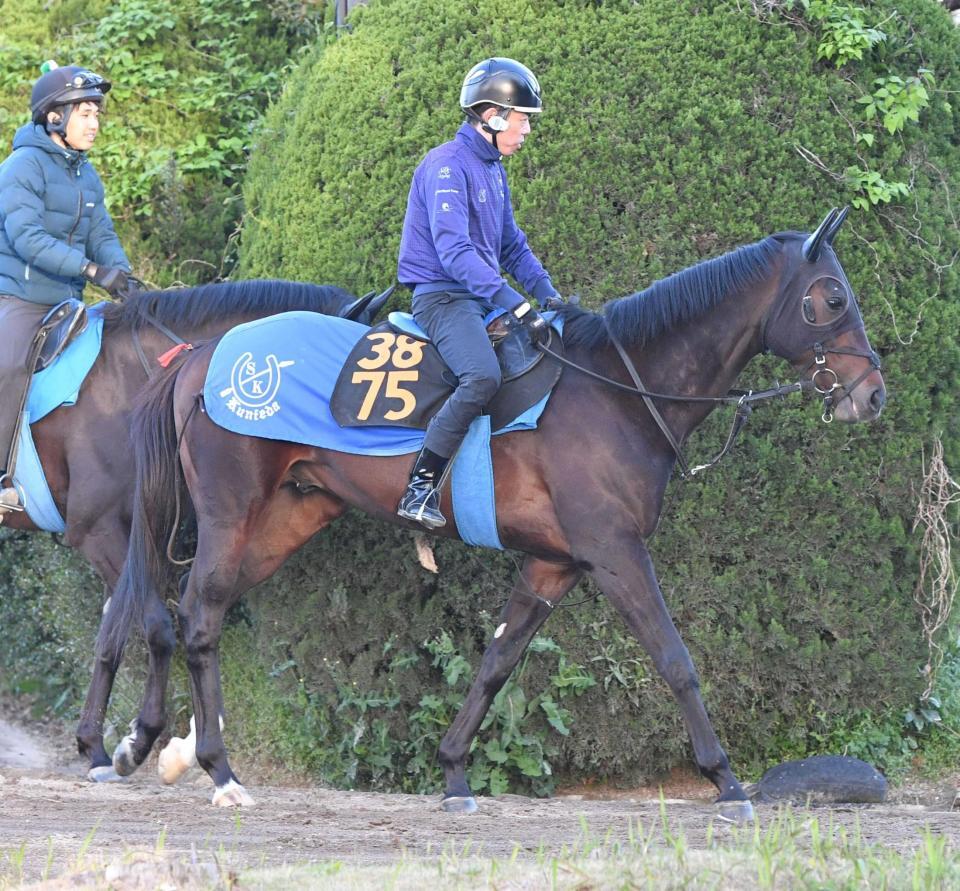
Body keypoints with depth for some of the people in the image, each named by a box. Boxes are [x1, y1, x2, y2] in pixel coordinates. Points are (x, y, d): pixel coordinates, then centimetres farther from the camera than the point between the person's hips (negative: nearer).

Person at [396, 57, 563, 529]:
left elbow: (511, 245, 23)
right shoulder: (447, 167, -15)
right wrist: (516, 305, -30)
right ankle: (420, 488, -30)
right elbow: (455, 252, -25)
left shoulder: (494, 170, 16)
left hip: (481, 296, 10)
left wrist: (548, 293, 7)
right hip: (443, 296, -10)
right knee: (483, 375, -33)